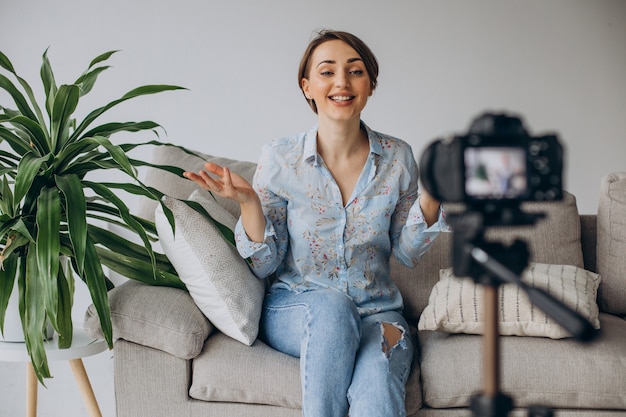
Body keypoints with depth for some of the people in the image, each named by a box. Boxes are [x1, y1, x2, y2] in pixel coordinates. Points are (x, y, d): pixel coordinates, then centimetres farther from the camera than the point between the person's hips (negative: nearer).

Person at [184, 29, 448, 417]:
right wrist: (249, 203, -19)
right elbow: (264, 264, -3)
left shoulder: (397, 157, -1)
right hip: (296, 309, 1)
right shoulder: (280, 159, -6)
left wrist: (431, 195, -8)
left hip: (376, 311, -1)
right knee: (330, 304, -35)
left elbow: (407, 252, 8)